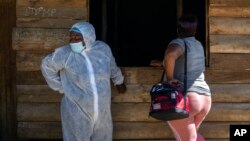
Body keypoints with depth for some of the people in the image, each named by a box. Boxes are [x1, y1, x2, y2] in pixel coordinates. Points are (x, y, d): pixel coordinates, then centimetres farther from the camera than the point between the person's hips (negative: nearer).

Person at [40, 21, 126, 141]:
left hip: (102, 108, 4)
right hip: (77, 110, -4)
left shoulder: (103, 48, -8)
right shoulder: (65, 54, -18)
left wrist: (119, 81, 28)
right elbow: (46, 66, -2)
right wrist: (60, 87, 0)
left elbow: (112, 66, 13)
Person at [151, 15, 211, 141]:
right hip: (204, 98, 8)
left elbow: (170, 55, -32)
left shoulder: (179, 43, -8)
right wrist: (162, 64, 38)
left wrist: (169, 78, -21)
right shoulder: (198, 45, 16)